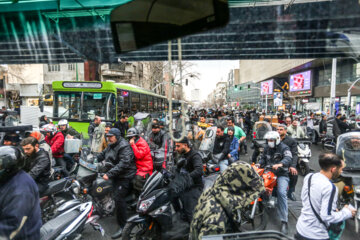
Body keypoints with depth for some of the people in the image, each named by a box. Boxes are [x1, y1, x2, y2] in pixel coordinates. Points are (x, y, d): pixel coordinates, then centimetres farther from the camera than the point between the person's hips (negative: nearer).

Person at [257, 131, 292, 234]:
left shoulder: (284, 148, -5)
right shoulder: (266, 148, 15)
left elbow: (288, 158, -23)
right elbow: (263, 158, 23)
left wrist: (280, 164, -43)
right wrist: (259, 164, 1)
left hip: (281, 174, -6)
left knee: (281, 193, -26)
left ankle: (284, 221, -20)